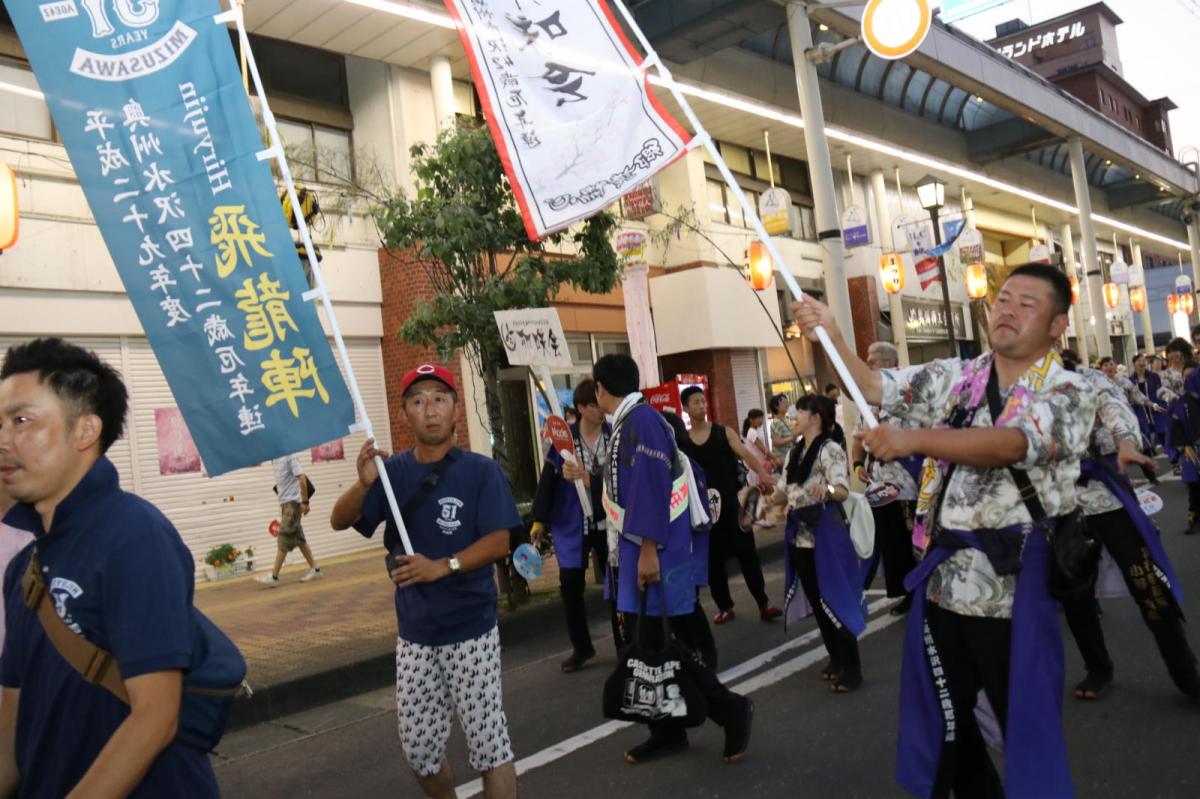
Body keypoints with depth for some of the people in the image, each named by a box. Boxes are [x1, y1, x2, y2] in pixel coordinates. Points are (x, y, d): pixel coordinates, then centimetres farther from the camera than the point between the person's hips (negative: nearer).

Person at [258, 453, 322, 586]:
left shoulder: (289, 456, -14)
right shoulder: (275, 458, 10)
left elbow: (302, 478, -16)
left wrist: (305, 502, -17)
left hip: (293, 502, -8)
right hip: (284, 502, 8)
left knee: (284, 539, -6)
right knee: (298, 537, 11)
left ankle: (274, 576, -3)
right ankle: (315, 569, 17)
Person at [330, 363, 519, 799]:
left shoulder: (480, 470, -8)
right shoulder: (393, 470, 3)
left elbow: (500, 542, -12)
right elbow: (339, 521, -1)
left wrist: (443, 566, -26)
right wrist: (364, 484, -21)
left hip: (470, 630, -4)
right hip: (413, 632, 4)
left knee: (487, 742, 0)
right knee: (418, 748, 15)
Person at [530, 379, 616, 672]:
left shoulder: (615, 436, -5)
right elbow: (549, 478, -3)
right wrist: (539, 519, -3)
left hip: (609, 522, 1)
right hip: (572, 524, -1)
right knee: (570, 586, 2)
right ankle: (581, 647, 21)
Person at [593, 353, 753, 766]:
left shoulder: (641, 420, -17)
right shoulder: (627, 422, 12)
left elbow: (651, 488, -23)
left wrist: (648, 550, -24)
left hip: (653, 548, -9)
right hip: (636, 546, 9)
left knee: (667, 642, -2)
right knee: (648, 641, 13)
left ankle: (731, 709, 13)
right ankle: (667, 729, 24)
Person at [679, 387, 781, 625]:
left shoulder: (724, 432, 0)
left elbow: (745, 454, -13)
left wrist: (762, 473, -32)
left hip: (732, 504, -1)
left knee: (747, 554, 0)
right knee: (713, 560, 8)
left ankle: (764, 604, 7)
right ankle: (725, 607, 21)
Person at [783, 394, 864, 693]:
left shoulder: (830, 450, -13)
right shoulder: (795, 453, 11)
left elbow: (843, 490, -26)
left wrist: (827, 489, -45)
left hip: (825, 537, -8)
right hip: (800, 536, 8)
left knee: (833, 601, -3)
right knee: (816, 601, 13)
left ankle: (851, 669, 8)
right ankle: (836, 659, 27)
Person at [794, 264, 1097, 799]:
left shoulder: (1069, 394, -8)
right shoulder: (954, 377, 8)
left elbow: (1010, 444, -26)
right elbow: (873, 388, 6)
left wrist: (913, 439, -37)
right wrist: (831, 338, -10)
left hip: (1012, 586, -5)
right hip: (943, 580, 5)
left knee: (1027, 731, 9)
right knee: (943, 723, 20)